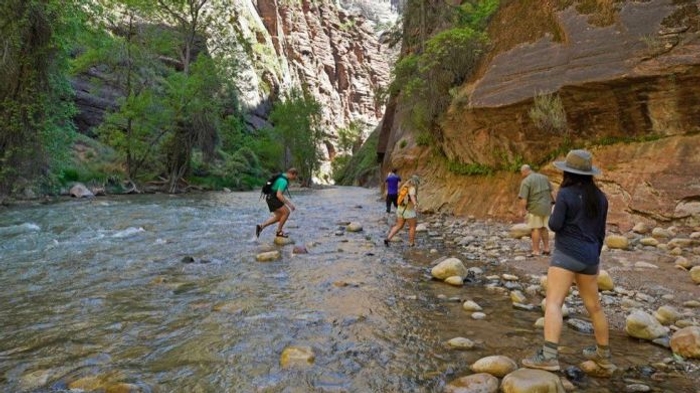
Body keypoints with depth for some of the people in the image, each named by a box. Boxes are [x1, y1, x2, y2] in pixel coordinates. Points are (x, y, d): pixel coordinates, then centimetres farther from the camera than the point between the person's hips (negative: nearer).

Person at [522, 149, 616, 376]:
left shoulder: (566, 194, -11)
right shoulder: (600, 197, 9)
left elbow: (554, 226, -13)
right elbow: (601, 232, 14)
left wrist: (553, 213, 8)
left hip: (567, 254, -7)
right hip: (589, 256, 7)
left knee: (553, 303, -11)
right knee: (594, 306, 18)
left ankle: (549, 356, -22)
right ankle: (604, 357, 33)